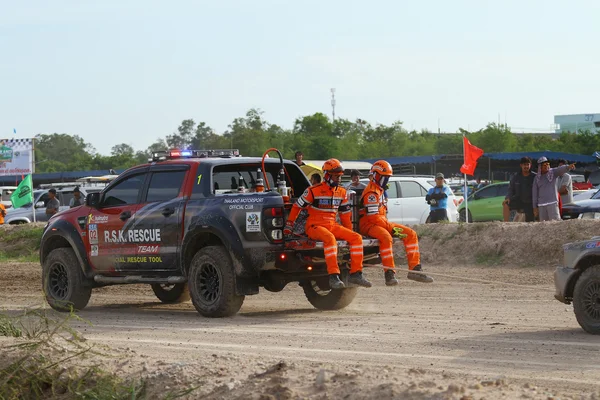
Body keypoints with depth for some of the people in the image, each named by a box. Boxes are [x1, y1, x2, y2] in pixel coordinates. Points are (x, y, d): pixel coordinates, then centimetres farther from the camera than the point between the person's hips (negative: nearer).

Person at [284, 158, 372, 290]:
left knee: (357, 238, -13)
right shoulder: (314, 191, -5)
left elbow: (345, 213, 24)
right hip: (315, 226, -7)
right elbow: (297, 206, 2)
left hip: (332, 225, 7)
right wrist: (288, 226, 3)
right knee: (330, 239, -39)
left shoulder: (342, 193, 13)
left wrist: (349, 232, 21)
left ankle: (355, 273, -12)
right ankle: (333, 276, -43)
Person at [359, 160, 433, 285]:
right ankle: (389, 273, -42)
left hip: (382, 223, 10)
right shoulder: (371, 193, -14)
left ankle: (414, 269, -5)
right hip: (368, 224, -10)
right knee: (386, 237, -41)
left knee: (411, 234, -1)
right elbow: (373, 216, -22)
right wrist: (391, 228, -21)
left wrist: (390, 225, 14)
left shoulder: (379, 190, 20)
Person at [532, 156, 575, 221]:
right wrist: (535, 207, 7)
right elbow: (535, 193, 10)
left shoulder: (553, 172, 1)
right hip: (541, 205, 3)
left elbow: (561, 169, -21)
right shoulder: (537, 178, 7)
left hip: (552, 203, -3)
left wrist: (568, 167, -44)